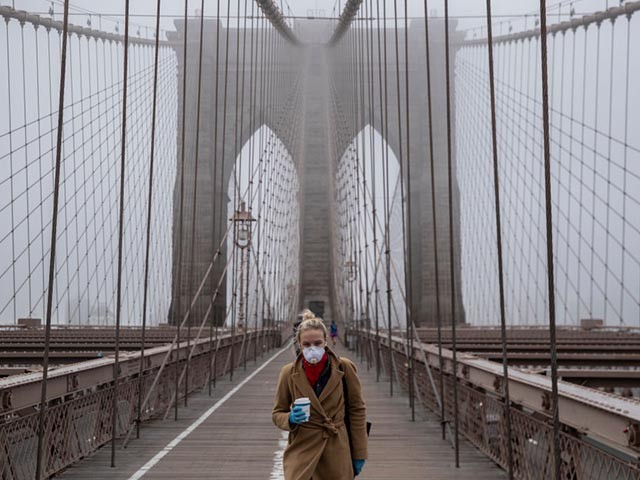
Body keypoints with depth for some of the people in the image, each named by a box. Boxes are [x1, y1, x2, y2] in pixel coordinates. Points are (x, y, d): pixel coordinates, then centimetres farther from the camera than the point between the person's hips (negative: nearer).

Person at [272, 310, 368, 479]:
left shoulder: (344, 368, -5)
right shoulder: (289, 373, -3)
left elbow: (357, 410, 3)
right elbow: (278, 413, 7)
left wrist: (359, 453, 3)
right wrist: (291, 419, -17)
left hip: (337, 451, 0)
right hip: (302, 450, 0)